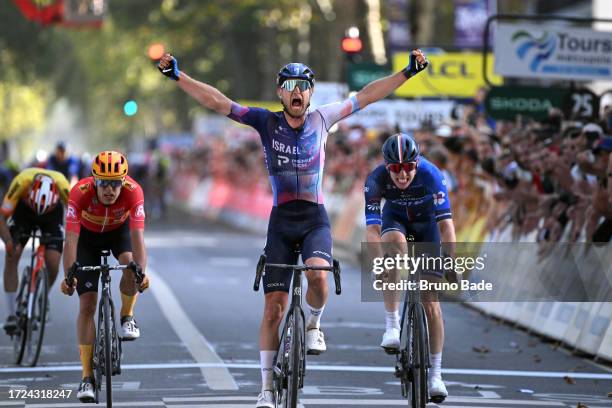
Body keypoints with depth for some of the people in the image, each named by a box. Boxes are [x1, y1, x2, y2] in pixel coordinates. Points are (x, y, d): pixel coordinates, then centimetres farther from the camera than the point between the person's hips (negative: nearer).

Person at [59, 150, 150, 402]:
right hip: (88, 234, -1)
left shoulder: (133, 192, -35)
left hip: (119, 231, 1)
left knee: (131, 266, -33)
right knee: (87, 303, -10)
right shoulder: (80, 193, -36)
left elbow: (137, 235, -41)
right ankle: (87, 377, -7)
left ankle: (127, 317, -2)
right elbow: (71, 238, -41)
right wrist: (68, 275, -54)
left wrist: (140, 270, -56)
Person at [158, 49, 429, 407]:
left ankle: (313, 324, 2)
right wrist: (177, 76, -13)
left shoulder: (321, 119, 2)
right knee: (274, 307, -2)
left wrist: (409, 71, 2)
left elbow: (366, 96, 4)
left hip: (315, 219, 0)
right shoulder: (266, 122, -1)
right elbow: (217, 101, -6)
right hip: (281, 220, 0)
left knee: (318, 275, -31)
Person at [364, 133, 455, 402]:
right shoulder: (376, 179, -31)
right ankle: (392, 325, -30)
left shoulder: (431, 175, -34)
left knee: (431, 301, -7)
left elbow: (446, 223, -39)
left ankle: (436, 374, 2)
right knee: (395, 243, -38)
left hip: (426, 221, -1)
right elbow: (372, 227, -35)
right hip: (395, 219, 1)